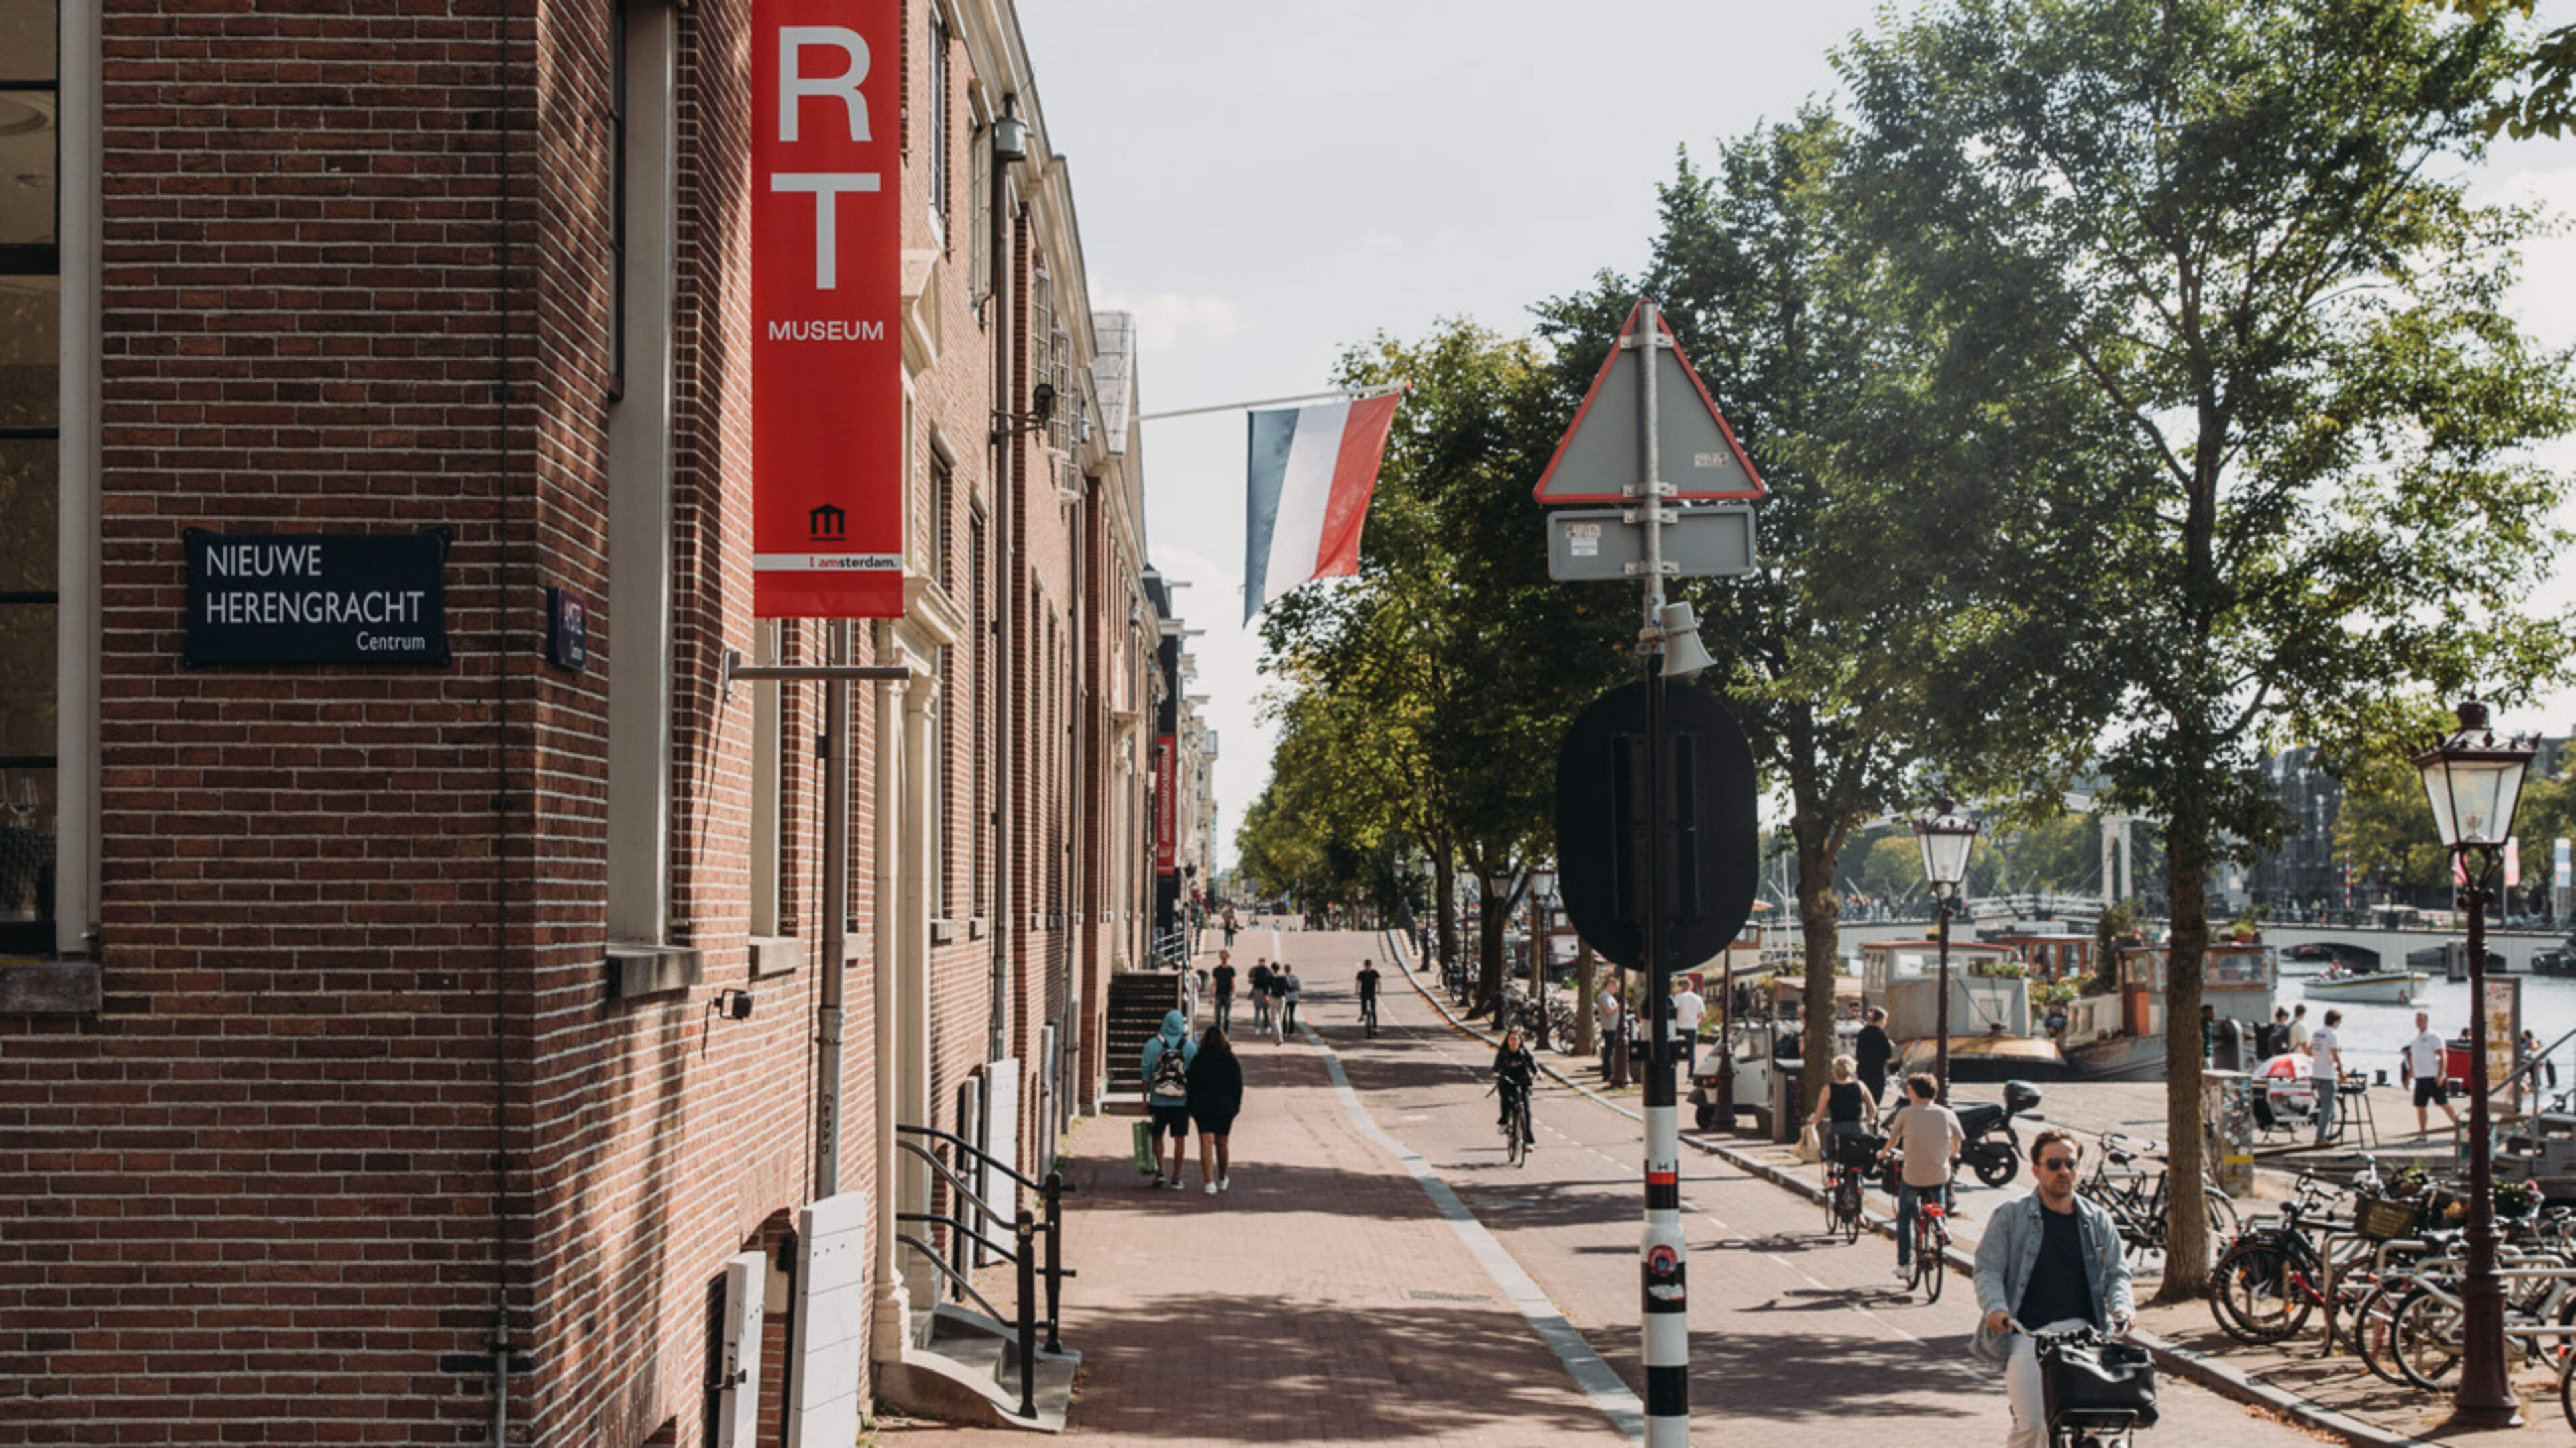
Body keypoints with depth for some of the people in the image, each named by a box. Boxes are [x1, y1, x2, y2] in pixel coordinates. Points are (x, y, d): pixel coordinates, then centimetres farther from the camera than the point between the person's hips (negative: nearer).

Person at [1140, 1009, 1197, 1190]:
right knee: (1180, 1139, 5)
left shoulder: (1152, 1044, -2)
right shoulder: (1190, 1047, -3)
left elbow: (1146, 1075, -1)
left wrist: (1145, 1099, 6)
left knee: (1157, 1135, 16)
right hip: (1182, 1101, 0)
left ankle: (1159, 1171, 8)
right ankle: (1176, 1178, 5)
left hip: (1158, 1100, 0)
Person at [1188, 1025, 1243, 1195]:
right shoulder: (1231, 1060, 1)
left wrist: (1190, 1108, 6)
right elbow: (1238, 1085, 3)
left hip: (1203, 1107, -1)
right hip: (1225, 1108, 2)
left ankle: (1209, 1182, -17)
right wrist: (1236, 1106, 11)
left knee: (1206, 1143, -5)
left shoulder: (1197, 1060, -2)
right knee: (1221, 1143, 15)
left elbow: (1191, 1085, -1)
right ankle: (1223, 1180, 29)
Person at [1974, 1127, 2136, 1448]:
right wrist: (1996, 1307, -15)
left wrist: (2122, 1306, -1)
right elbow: (1988, 1269, 4)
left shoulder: (2098, 1220, 19)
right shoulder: (2010, 1217, 10)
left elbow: (2117, 1273, 20)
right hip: (2027, 1334, -2)